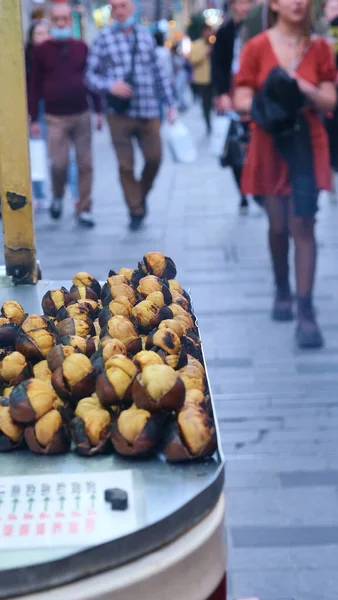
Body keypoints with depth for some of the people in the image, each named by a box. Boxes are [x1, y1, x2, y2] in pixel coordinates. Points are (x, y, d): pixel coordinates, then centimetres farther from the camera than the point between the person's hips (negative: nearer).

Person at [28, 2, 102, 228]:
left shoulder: (81, 47, 5)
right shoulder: (41, 50, 0)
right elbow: (35, 86, 1)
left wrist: (99, 110, 6)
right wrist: (34, 119, -2)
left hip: (82, 115, 2)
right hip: (55, 118, -2)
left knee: (85, 164, 1)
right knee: (59, 163, -10)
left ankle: (84, 210, 10)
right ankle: (58, 197, 20)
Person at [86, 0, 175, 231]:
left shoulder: (145, 35, 8)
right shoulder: (104, 37, -2)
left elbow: (160, 72, 13)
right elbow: (92, 75, 0)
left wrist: (170, 103, 12)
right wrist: (110, 86, -18)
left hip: (148, 111, 3)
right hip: (120, 113, -2)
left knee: (154, 158, 2)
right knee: (126, 165, 1)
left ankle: (142, 195, 30)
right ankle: (136, 211, 16)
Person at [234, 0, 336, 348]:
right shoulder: (257, 47, -2)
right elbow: (241, 100, -3)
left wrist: (303, 89, -20)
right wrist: (268, 101, -22)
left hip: (307, 144, 0)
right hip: (270, 145, 0)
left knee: (302, 225, -7)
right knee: (278, 225, 9)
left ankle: (306, 311, -8)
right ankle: (282, 291, 31)